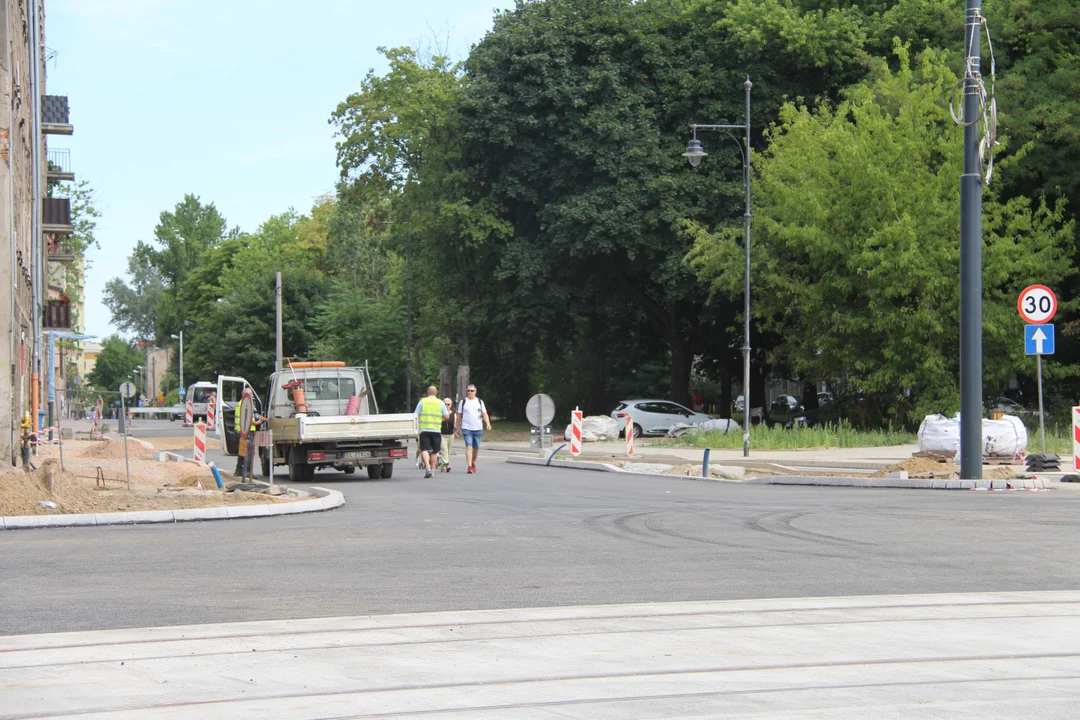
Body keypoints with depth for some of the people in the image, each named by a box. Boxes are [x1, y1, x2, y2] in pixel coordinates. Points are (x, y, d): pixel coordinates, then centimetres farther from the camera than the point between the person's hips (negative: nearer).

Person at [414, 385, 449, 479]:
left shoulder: (422, 402, 1)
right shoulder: (440, 403, 2)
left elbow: (415, 415, -1)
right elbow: (446, 416, 3)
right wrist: (448, 413, 24)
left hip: (424, 429, -1)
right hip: (436, 429, 1)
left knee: (424, 449, -4)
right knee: (434, 451, 11)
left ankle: (427, 467, -23)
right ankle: (432, 470, 13)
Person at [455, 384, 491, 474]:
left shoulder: (480, 402, 9)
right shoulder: (463, 402, 5)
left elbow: (484, 414, 6)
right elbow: (459, 415, 9)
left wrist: (488, 424, -10)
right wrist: (458, 428, 9)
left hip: (478, 428, 2)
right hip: (466, 428, -2)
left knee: (476, 448, 8)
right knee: (469, 446, -15)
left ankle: (473, 463, 31)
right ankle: (469, 466, -20)